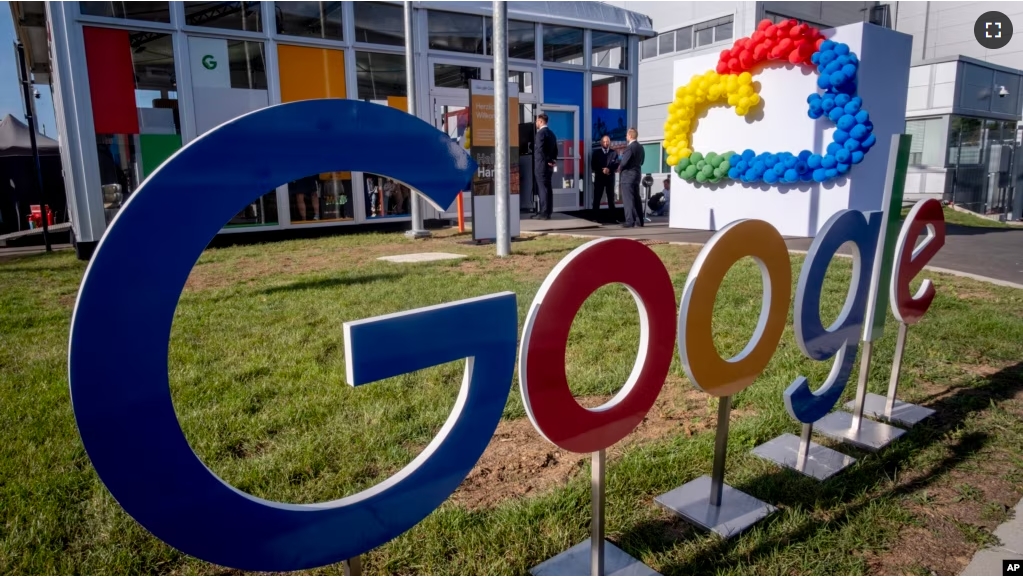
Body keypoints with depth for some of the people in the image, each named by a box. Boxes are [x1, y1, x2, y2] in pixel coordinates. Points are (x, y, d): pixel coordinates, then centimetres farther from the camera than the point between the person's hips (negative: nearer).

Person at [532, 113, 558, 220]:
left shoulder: (540, 133, -13)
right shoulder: (551, 133, 16)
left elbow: (540, 150, -19)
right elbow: (555, 149, 17)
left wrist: (547, 161, -11)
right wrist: (553, 160, 8)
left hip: (541, 166, -9)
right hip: (548, 166, 9)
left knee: (542, 189, -7)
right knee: (547, 189, 9)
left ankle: (544, 213, -7)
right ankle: (546, 212, 13)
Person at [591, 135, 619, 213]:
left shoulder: (614, 153, 8)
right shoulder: (596, 152, 8)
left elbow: (616, 165, -2)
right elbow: (593, 165, -1)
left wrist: (609, 169, -21)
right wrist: (602, 170, -15)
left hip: (610, 178, 1)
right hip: (599, 177, -1)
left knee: (611, 198, 4)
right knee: (597, 198, -3)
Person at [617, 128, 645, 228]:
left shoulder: (630, 147, -17)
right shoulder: (640, 147, 11)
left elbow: (624, 162, -20)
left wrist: (620, 168, -3)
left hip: (628, 175, -9)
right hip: (636, 174, 9)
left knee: (628, 199, -6)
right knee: (636, 198, 11)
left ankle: (630, 221, -8)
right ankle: (639, 221, 14)